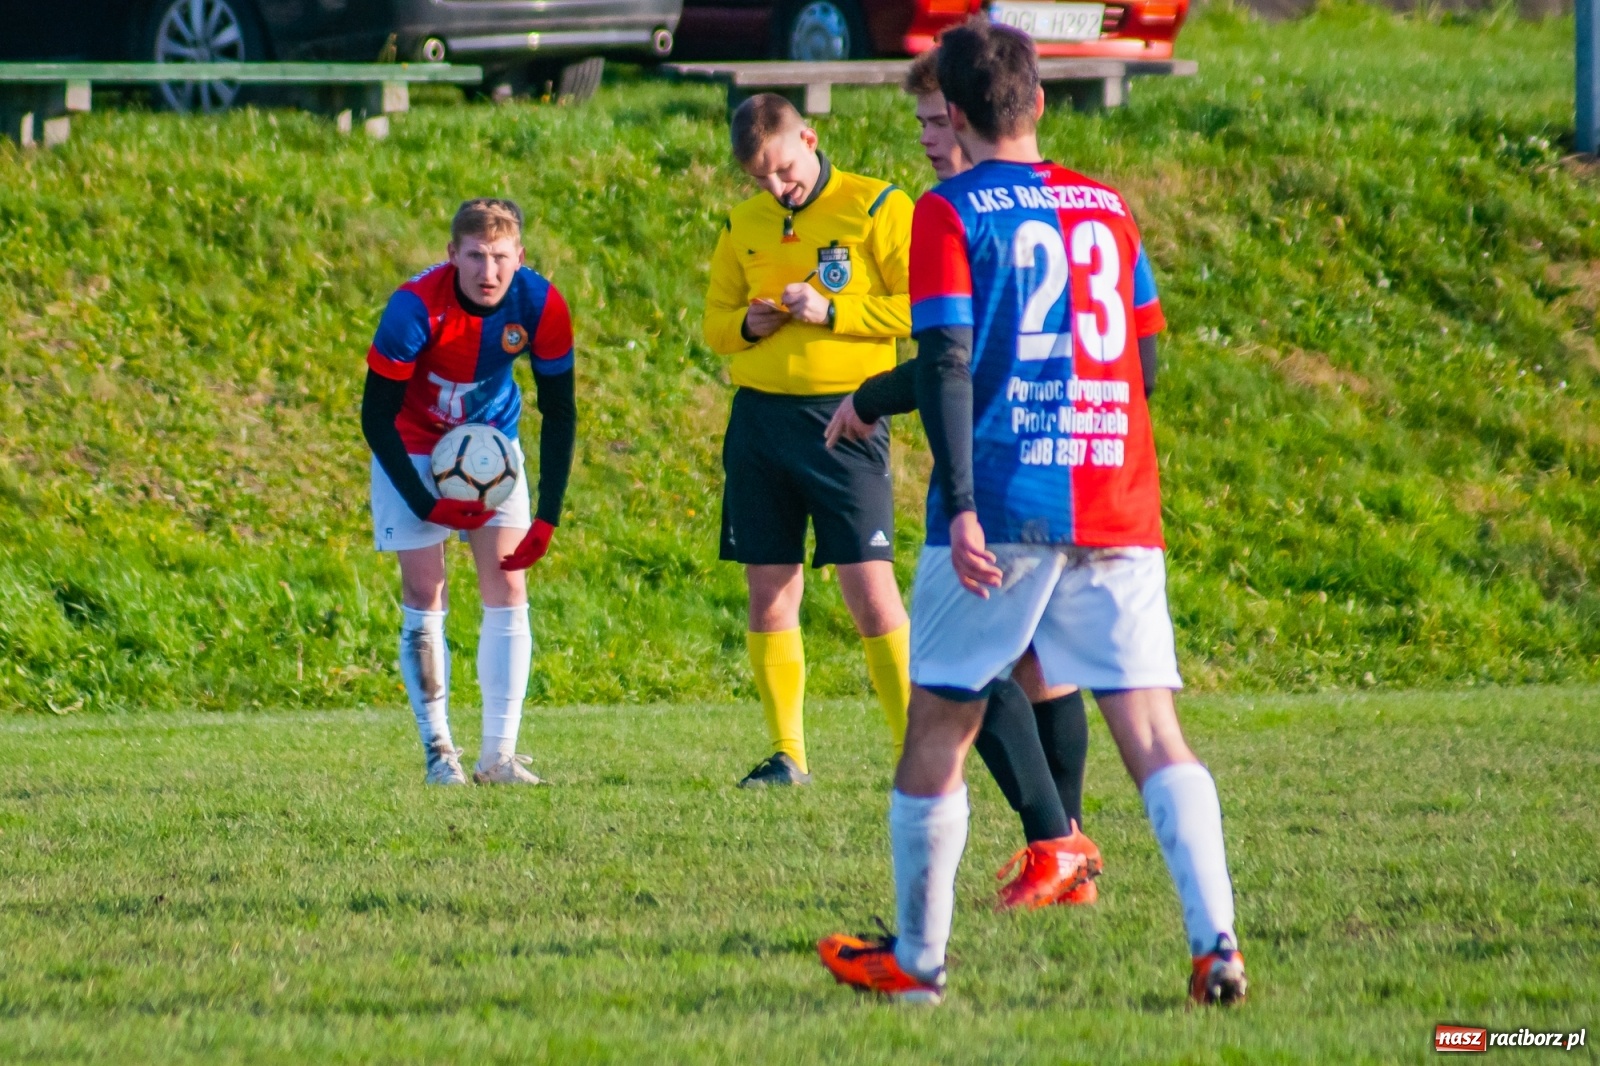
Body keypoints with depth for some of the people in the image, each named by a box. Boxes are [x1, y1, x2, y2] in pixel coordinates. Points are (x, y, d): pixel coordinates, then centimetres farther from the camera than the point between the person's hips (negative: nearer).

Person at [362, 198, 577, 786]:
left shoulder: (540, 306, -22)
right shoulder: (416, 308, -32)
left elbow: (560, 415, -10)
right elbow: (376, 417, -23)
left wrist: (547, 519, -14)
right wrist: (427, 506, -24)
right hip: (413, 448, -3)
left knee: (507, 590, -5)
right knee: (424, 594, -8)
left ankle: (500, 754, -3)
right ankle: (438, 749, 0)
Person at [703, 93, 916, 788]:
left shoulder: (876, 209, -3)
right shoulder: (745, 225, 13)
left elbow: (922, 307, -8)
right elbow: (715, 320, 20)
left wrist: (830, 311, -16)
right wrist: (747, 325, -3)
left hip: (841, 417, -5)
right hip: (759, 414, 5)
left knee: (870, 588, -11)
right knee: (769, 595, 5)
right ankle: (787, 756, 12)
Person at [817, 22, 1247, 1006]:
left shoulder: (951, 214, -2)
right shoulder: (1108, 209, 13)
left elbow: (946, 363, -13)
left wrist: (960, 508, -17)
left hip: (1005, 510, -4)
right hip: (1119, 509, 4)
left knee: (940, 730, 10)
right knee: (1153, 733, -2)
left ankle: (917, 959, 17)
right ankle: (1217, 944, -18)